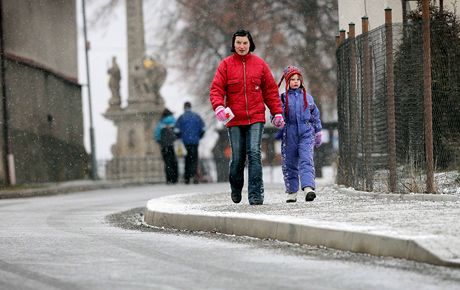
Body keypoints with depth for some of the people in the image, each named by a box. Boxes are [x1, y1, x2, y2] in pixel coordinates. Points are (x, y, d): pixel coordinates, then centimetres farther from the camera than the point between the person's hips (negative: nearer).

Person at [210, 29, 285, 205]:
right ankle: (236, 189, 29)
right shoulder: (226, 65, 3)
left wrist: (277, 112, 5)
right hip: (234, 119, 0)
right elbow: (216, 89, -1)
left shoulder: (259, 64, 7)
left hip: (255, 118, 0)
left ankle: (255, 195, -15)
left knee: (254, 153, -13)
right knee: (237, 158, 4)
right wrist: (218, 107, -21)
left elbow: (271, 90, 12)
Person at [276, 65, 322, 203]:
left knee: (306, 161, -15)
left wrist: (318, 133, 20)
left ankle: (308, 188, -28)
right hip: (289, 134, 0)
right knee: (289, 164, 5)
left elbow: (315, 115, 19)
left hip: (306, 134, 0)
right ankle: (292, 192, 15)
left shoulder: (307, 97, 11)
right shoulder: (283, 98, 5)